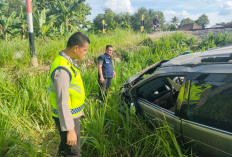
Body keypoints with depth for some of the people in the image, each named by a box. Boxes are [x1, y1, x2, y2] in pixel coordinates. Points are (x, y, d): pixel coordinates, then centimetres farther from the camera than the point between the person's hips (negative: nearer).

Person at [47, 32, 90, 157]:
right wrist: (69, 129, -23)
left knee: (66, 145, 26)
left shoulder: (67, 61, 3)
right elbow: (62, 102, -27)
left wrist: (79, 108, 23)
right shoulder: (62, 69, -29)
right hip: (66, 116, -9)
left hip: (72, 113, 9)